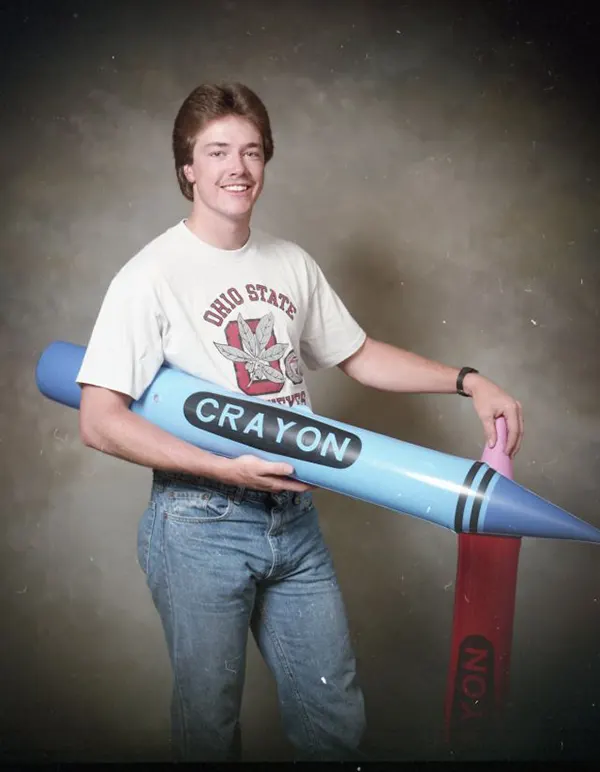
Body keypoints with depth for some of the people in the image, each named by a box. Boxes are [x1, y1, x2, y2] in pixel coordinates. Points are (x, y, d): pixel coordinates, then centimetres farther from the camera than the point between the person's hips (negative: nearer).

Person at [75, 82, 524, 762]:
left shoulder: (292, 265, 7)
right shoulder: (151, 276, -12)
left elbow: (358, 355, 15)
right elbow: (100, 422, -16)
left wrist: (469, 382, 5)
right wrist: (228, 469, -22)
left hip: (294, 520, 5)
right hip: (200, 525, -5)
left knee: (337, 721, 12)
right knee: (209, 726, 12)